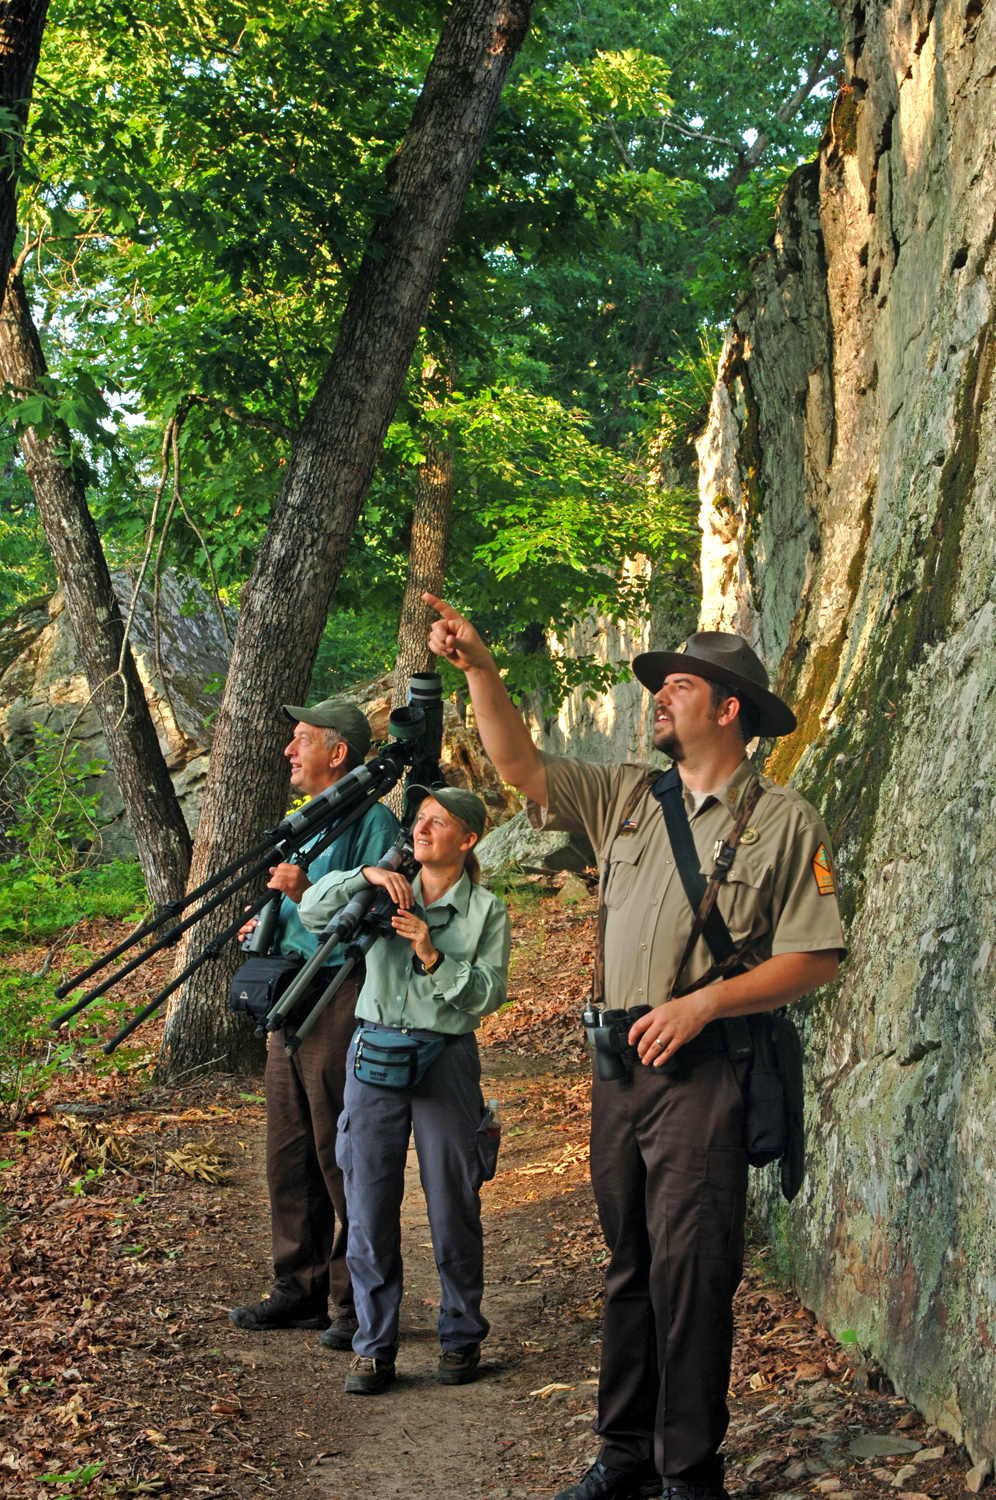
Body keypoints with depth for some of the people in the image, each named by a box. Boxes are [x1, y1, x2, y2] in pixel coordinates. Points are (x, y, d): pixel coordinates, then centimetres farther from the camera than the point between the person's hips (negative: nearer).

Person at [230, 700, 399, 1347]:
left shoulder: (372, 821, -10)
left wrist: (308, 893, -23)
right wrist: (270, 927, 9)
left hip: (342, 1000, -9)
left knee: (343, 1160, -4)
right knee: (289, 1154, 13)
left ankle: (358, 1303, 5)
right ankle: (300, 1291, 23)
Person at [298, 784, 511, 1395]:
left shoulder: (487, 911, 2)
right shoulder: (388, 895, 9)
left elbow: (488, 994, -6)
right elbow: (314, 912, 0)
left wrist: (433, 956, -18)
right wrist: (365, 875, -13)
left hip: (446, 1058, -2)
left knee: (454, 1207, 4)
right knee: (369, 1204, 2)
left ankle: (462, 1337, 19)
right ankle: (375, 1346, 10)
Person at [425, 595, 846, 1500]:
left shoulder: (785, 823, -4)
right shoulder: (626, 797, 12)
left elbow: (815, 958, -7)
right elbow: (521, 765, 8)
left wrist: (701, 1003, -16)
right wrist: (477, 667, -5)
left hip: (707, 1072, -6)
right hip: (622, 1064, 6)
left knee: (690, 1271, -6)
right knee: (630, 1265, 13)